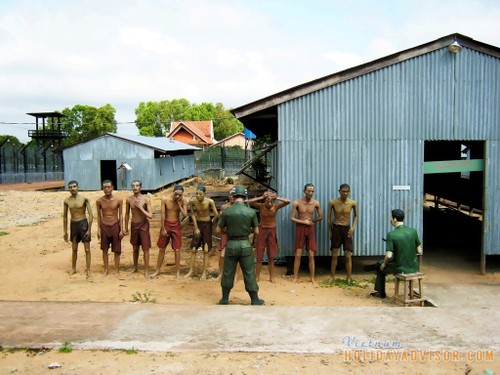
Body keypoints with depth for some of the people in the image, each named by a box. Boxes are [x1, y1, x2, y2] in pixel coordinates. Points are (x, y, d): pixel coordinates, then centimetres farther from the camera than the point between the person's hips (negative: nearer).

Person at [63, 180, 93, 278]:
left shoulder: (84, 199, -10)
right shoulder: (67, 201, 1)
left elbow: (90, 214, -9)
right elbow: (65, 216, 9)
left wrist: (89, 229, -12)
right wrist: (65, 232, 9)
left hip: (83, 223, -3)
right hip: (73, 224, 3)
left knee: (87, 249, 1)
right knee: (74, 249, 15)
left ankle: (88, 270, 10)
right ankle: (73, 268, 31)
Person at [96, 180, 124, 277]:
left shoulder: (118, 200, -7)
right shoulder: (99, 201, -3)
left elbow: (121, 215, -2)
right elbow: (99, 215, 4)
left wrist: (121, 229, -5)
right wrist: (98, 229, 1)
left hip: (115, 225, -1)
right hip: (104, 226, 2)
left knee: (116, 250, 4)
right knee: (104, 249, 10)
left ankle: (117, 270, 14)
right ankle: (106, 269, 22)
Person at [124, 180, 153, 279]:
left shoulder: (146, 199, -13)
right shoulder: (129, 199, -3)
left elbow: (150, 216, -16)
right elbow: (127, 214, 8)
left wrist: (140, 207, -22)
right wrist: (126, 228, 12)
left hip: (144, 225, -3)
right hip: (134, 225, 3)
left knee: (145, 249, -2)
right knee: (135, 248, 16)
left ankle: (146, 271, 6)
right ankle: (135, 268, 34)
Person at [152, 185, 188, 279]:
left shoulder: (183, 201, -10)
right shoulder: (165, 199, -13)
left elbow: (185, 215, -17)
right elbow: (163, 214, -10)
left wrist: (179, 203, -22)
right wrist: (163, 229, -9)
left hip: (176, 226, 0)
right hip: (166, 224, 0)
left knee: (177, 250, 1)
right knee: (162, 249, 10)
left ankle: (177, 272, 10)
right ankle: (157, 270, 23)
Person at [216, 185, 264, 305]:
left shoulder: (226, 211, -7)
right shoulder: (251, 212, -7)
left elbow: (218, 230, 1)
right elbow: (256, 232, 1)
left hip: (231, 245, 0)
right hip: (245, 245, 0)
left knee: (228, 273, 12)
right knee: (249, 273, 8)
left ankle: (225, 299, 22)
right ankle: (255, 300, 16)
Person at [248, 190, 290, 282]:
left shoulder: (276, 206, -8)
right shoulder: (260, 206, -10)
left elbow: (288, 201, -18)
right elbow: (249, 202, -24)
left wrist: (277, 198, -19)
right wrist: (261, 197, -22)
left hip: (272, 231, 1)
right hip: (262, 230, -1)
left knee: (271, 256, 7)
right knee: (259, 256, 2)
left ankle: (272, 277, 15)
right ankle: (257, 276, 11)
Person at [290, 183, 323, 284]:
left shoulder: (316, 203, -2)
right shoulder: (297, 203, -9)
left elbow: (320, 217, 9)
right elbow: (292, 218, -9)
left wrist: (311, 221, -2)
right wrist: (304, 222, -15)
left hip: (311, 229, 2)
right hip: (300, 229, -2)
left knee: (311, 255, 2)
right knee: (298, 255, 1)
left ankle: (312, 278, 10)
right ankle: (295, 277, 10)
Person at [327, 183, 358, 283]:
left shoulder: (353, 203, -9)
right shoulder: (332, 202, -10)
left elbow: (356, 216, 9)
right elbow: (329, 218, 0)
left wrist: (353, 227, -4)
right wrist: (330, 231, 2)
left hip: (347, 229, 0)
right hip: (336, 228, 0)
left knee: (348, 255, 1)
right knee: (334, 255, 6)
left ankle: (349, 277, 9)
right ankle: (332, 276, 17)